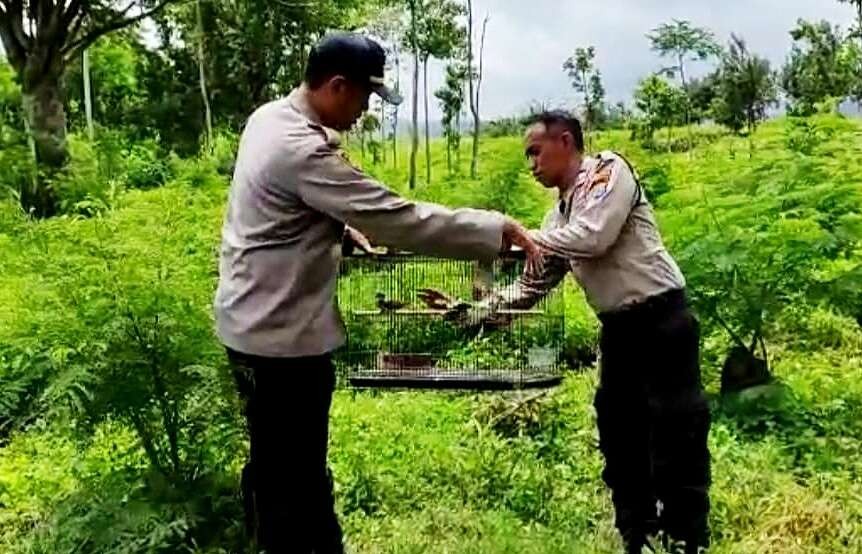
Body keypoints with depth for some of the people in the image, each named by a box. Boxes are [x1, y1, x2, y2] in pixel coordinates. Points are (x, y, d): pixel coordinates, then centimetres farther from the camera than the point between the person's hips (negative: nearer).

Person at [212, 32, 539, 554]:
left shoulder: (272, 117, 5)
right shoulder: (302, 150, -26)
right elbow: (397, 219, -27)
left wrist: (344, 228, 11)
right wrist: (500, 229, -22)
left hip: (262, 320, 10)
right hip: (280, 333, -10)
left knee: (296, 461, 22)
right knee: (286, 473, 5)